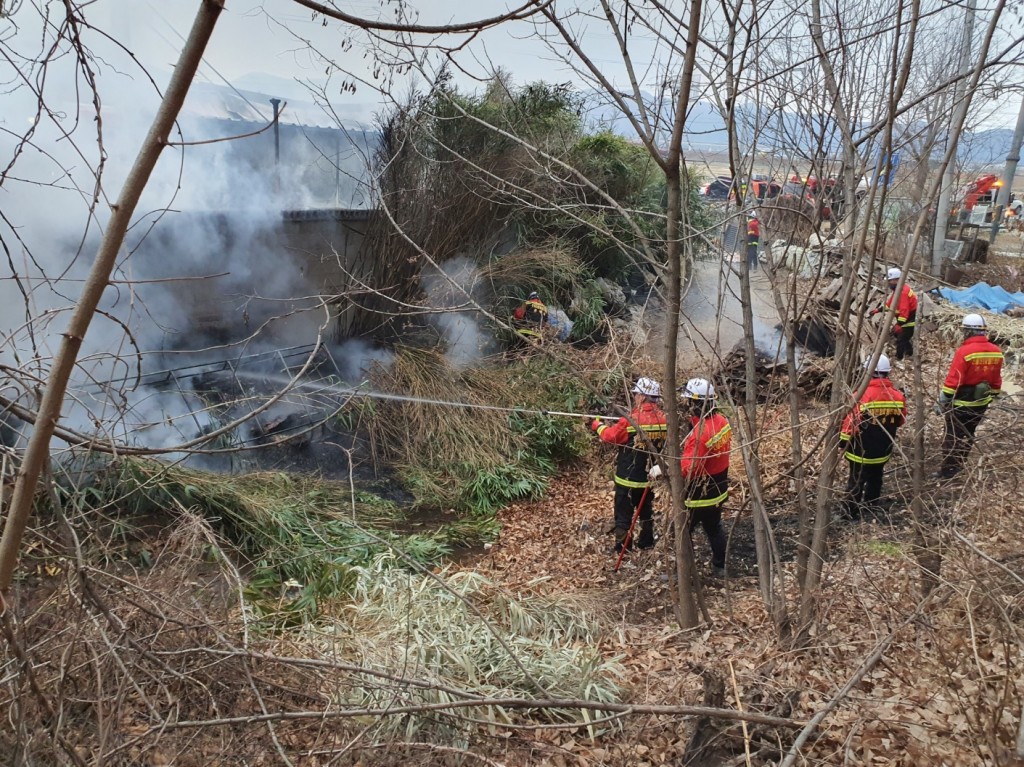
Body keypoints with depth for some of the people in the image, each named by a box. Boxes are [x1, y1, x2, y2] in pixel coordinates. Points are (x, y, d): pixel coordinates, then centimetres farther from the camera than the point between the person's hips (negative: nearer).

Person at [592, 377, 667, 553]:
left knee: (623, 512, 8)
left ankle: (621, 548, 15)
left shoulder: (631, 419, -23)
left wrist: (598, 425, 11)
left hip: (628, 477, -5)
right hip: (651, 475, 5)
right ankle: (646, 542, 34)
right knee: (646, 508, 23)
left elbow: (610, 436, -10)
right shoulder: (663, 419, -6)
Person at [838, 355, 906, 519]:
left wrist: (843, 443, -5)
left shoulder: (861, 395, -24)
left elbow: (850, 422, -18)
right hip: (883, 450, 4)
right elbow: (900, 422, 7)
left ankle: (852, 511, 17)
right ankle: (871, 506, 37)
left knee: (856, 480, 10)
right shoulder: (898, 396, -9)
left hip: (860, 450, -4)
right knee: (875, 478, 22)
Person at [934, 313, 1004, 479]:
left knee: (952, 436, 3)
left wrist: (942, 402, -13)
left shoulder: (964, 351, -22)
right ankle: (959, 465, 32)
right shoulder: (997, 352, 0)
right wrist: (992, 396, 22)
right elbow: (996, 380, 10)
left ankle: (948, 471, 7)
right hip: (982, 403, 7)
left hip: (961, 403, -7)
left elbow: (953, 381, -21)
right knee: (968, 434, 20)